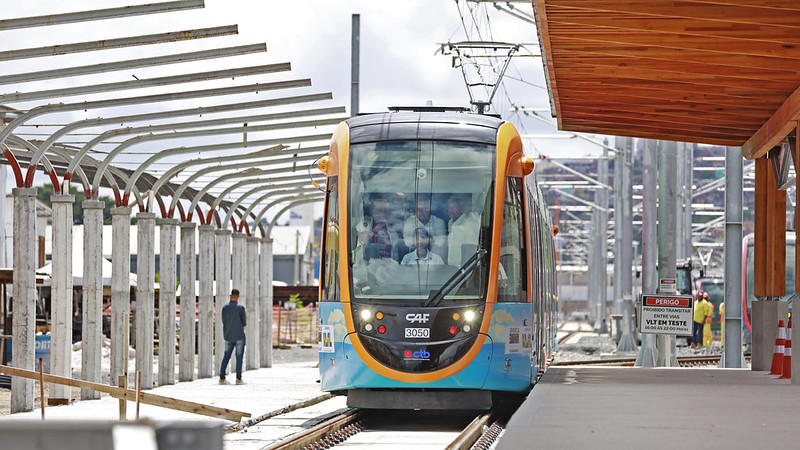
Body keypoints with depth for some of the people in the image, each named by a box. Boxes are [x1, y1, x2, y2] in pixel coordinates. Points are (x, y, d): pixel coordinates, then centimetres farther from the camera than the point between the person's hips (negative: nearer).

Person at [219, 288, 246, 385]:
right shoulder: (240, 307, -9)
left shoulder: (225, 308, 3)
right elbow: (244, 324, -5)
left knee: (226, 357, 9)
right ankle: (238, 379, -3)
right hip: (239, 336, -4)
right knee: (239, 357, 0)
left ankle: (222, 378, 6)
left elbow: (224, 322, 9)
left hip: (228, 336, 4)